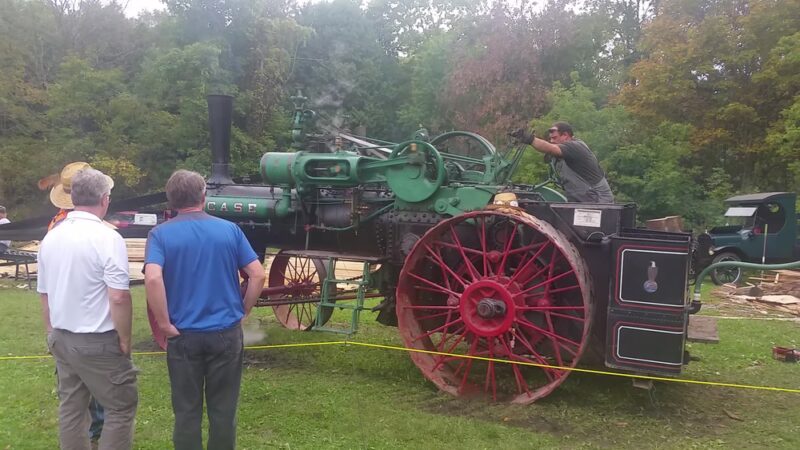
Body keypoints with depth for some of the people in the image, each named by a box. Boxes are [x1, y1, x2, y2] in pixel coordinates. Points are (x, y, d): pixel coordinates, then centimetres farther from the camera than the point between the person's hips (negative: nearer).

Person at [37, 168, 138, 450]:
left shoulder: (50, 238, 4)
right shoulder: (107, 238, -18)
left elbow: (44, 295, 13)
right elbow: (119, 298, -22)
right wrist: (125, 340, -9)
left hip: (62, 339, 7)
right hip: (99, 342, -7)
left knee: (71, 408, 16)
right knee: (121, 407, 4)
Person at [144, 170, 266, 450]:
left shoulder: (161, 234, -5)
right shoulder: (229, 230, 1)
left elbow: (152, 279, -21)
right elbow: (258, 275, -3)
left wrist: (165, 324, -12)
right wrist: (242, 312, 7)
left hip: (184, 336, -1)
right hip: (226, 332, 1)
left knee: (187, 411, 12)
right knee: (223, 410, 12)